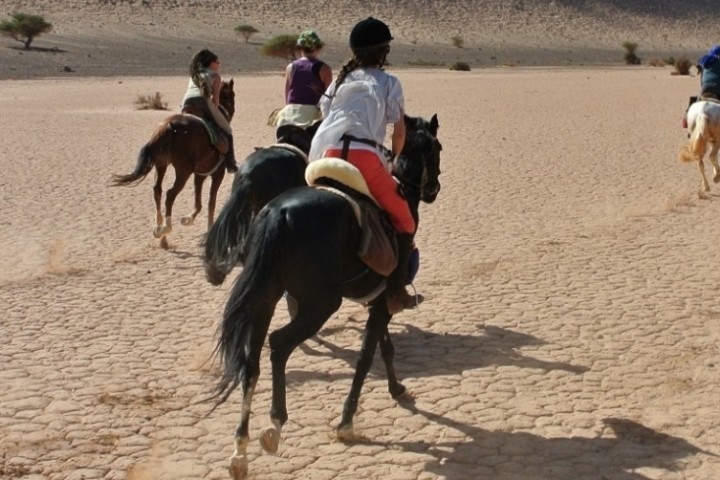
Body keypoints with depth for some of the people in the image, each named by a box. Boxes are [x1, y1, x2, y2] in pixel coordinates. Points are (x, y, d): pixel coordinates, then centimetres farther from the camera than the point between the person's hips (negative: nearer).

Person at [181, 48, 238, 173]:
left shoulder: (194, 75, 35)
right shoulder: (215, 75, 20)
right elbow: (215, 97, 8)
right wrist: (215, 112, 14)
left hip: (187, 102, 5)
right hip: (203, 101, -5)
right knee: (226, 130, 8)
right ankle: (230, 164, -3)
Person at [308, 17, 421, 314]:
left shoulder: (341, 80, 27)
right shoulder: (389, 82, 14)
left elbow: (324, 115, 22)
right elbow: (399, 130, 10)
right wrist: (394, 159, 26)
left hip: (326, 155, 5)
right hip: (364, 155, -5)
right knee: (403, 220, 9)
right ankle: (395, 292, 1)